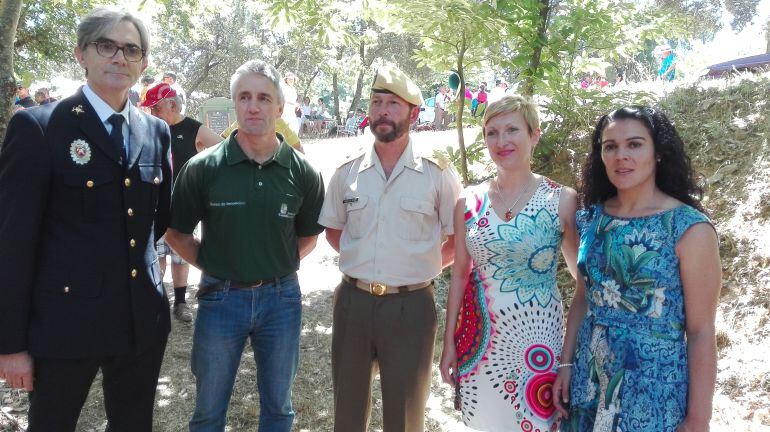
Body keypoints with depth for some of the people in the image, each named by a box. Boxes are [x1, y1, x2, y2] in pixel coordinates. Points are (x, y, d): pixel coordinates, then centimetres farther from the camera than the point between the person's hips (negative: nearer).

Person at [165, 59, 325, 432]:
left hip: (281, 297, 1)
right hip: (221, 297, -1)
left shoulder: (302, 173, -5)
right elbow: (177, 235, 1)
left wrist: (279, 265, -1)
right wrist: (215, 267, -4)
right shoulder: (202, 168, -9)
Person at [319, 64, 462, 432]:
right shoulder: (347, 171, 1)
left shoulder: (437, 173, -7)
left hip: (410, 306, -2)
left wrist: (425, 266, -3)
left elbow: (457, 239, 2)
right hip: (352, 302, 3)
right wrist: (360, 260, 6)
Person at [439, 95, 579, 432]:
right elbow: (459, 276, 7)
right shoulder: (469, 201, 1)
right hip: (479, 339, 3)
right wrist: (449, 343, 6)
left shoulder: (562, 201, -6)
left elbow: (584, 276, 2)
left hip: (536, 339, -2)